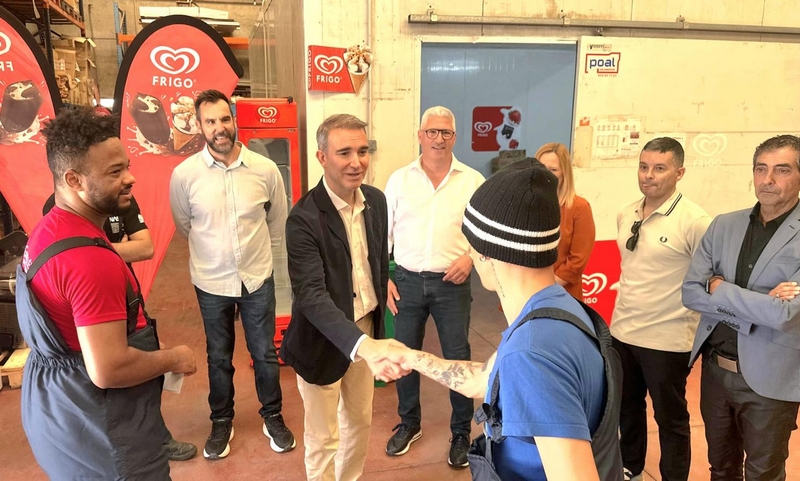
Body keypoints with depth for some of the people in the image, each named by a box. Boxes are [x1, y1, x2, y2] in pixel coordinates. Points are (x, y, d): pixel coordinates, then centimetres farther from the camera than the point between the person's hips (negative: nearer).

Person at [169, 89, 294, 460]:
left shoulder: (265, 169, -11)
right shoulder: (184, 174, -12)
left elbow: (278, 222, 6)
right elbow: (184, 226, 6)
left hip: (257, 277, 0)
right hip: (211, 282, 0)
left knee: (265, 352, 14)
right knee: (218, 357, 17)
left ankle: (273, 417, 35)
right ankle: (221, 422, 38)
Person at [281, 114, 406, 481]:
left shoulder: (376, 200, -4)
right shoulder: (304, 219, -24)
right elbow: (311, 295, -32)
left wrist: (376, 322, 14)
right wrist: (363, 344, -45)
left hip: (366, 327, 6)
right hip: (323, 339, -6)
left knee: (360, 420, 24)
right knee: (323, 437, 13)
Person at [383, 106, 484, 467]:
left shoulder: (473, 180, -1)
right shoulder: (399, 179, 2)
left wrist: (471, 257, -13)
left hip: (452, 283, -1)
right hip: (406, 280, 2)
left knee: (457, 358, 6)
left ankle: (461, 433, 27)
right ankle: (409, 423, 35)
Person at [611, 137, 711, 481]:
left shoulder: (694, 220, -16)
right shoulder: (625, 215, 3)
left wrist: (700, 325, -10)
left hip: (666, 339, -6)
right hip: (622, 331, 6)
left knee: (670, 418, 12)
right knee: (627, 407, 22)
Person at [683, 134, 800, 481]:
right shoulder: (724, 225, 0)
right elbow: (690, 293, -6)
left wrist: (720, 289, -13)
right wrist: (754, 306, -17)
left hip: (770, 379, -4)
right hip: (715, 368, 4)